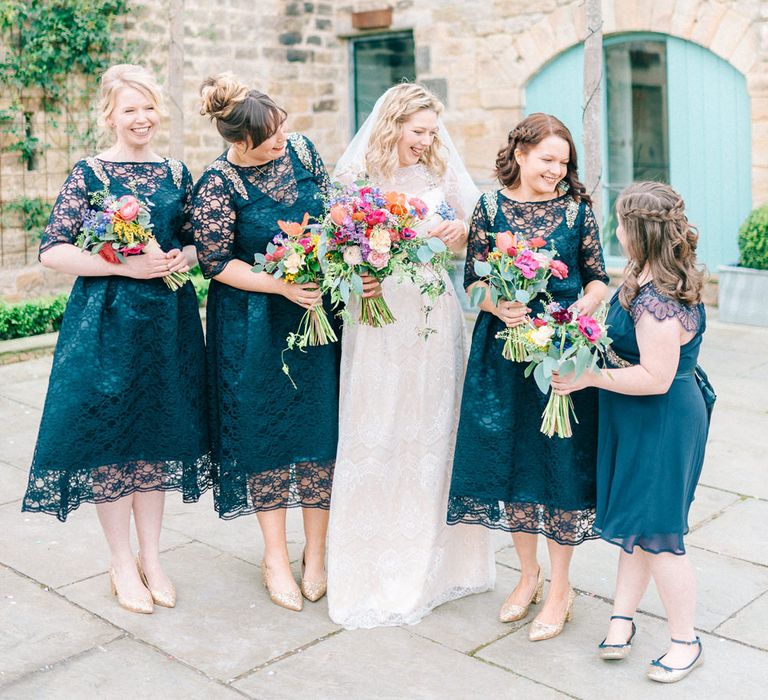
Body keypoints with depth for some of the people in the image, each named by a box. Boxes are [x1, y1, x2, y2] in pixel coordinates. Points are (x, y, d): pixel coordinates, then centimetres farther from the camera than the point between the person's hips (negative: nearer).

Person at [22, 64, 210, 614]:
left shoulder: (177, 173, 8)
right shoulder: (90, 173, -4)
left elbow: (199, 241, 16)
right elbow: (52, 251, -9)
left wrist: (183, 258, -7)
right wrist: (127, 265, -17)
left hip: (168, 320, 4)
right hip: (106, 321, -3)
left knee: (157, 434, 10)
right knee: (109, 434, 2)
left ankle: (151, 557, 24)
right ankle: (123, 563, 19)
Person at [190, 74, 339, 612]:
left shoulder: (301, 149, 0)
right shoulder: (218, 185, -14)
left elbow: (332, 209, 12)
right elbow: (217, 263, -12)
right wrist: (282, 286, -22)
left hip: (316, 310, 4)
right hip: (254, 322, -4)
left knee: (320, 423, 5)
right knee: (266, 428, 4)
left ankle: (316, 554, 19)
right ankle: (276, 556, 20)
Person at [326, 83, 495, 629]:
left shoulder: (442, 173, 6)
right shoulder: (358, 173, 0)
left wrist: (460, 231, -11)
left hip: (435, 317, 3)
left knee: (435, 430, 9)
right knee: (376, 433, 1)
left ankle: (437, 556, 25)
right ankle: (376, 563, 16)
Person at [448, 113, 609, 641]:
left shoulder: (577, 208, 1)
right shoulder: (490, 209, 2)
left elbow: (598, 277, 5)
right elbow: (473, 280, 2)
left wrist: (584, 306, -15)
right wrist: (498, 305, -17)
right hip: (503, 350, 1)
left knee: (560, 458, 2)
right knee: (508, 458, 9)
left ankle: (560, 587, 19)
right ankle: (528, 573, 30)